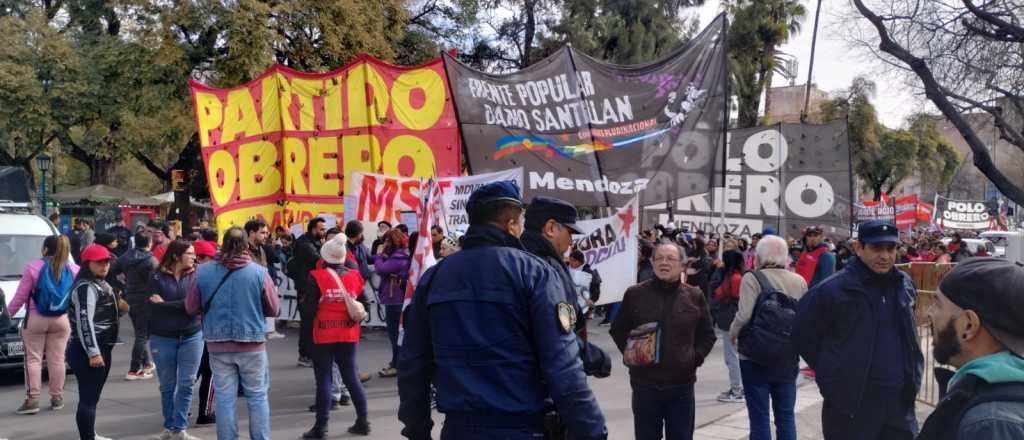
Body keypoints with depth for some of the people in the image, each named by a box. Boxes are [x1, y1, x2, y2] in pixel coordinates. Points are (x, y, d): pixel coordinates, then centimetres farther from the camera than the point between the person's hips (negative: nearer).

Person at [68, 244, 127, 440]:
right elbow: (84, 321, -23)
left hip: (101, 348, 10)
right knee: (88, 398, -9)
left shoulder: (100, 284, 16)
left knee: (92, 396, 20)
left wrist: (119, 308, 8)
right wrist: (93, 353, -27)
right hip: (87, 351, -10)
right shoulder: (86, 287, -16)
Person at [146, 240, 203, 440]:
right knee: (167, 385, 11)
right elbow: (154, 306, -13)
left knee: (186, 384, 2)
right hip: (163, 338, 0)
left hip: (192, 336, 0)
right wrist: (183, 305, -15)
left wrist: (166, 304, -12)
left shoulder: (196, 276, -2)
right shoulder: (157, 277, -4)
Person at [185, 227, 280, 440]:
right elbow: (274, 309, -1)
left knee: (225, 398, 9)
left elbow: (191, 307, 5)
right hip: (252, 343, -2)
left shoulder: (203, 271, -3)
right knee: (257, 396, 10)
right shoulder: (259, 272, -9)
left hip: (218, 344, 2)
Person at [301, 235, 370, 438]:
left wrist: (306, 305, 4)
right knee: (351, 377, 13)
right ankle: (362, 422, 18)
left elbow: (310, 308, -15)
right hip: (348, 335, 4)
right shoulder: (354, 276, 0)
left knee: (324, 379, 3)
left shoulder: (317, 277, -12)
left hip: (324, 336, -4)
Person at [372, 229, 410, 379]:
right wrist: (383, 255, 2)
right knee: (395, 331, 18)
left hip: (395, 300, -11)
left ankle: (397, 365, 1)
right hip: (395, 299, 11)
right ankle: (395, 362, 29)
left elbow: (380, 269, -25)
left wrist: (379, 254, -11)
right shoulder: (399, 255, 14)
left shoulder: (399, 258, -20)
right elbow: (385, 269, 14)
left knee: (394, 332, -5)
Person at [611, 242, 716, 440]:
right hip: (645, 383, -1)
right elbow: (618, 329, 11)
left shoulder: (695, 296, 3)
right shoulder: (635, 294, -1)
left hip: (682, 384, 1)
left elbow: (707, 335, 13)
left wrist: (696, 357, 0)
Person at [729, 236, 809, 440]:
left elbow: (744, 316, -21)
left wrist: (733, 335, -3)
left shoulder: (752, 278, -12)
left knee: (759, 418, 4)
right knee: (786, 416, 15)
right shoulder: (799, 281, 2)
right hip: (789, 358, 4)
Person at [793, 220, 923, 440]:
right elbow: (802, 334, -4)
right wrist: (831, 372, -1)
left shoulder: (905, 285, 6)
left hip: (900, 400, 5)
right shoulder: (832, 290, -13)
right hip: (851, 404, -5)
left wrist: (912, 375, 16)